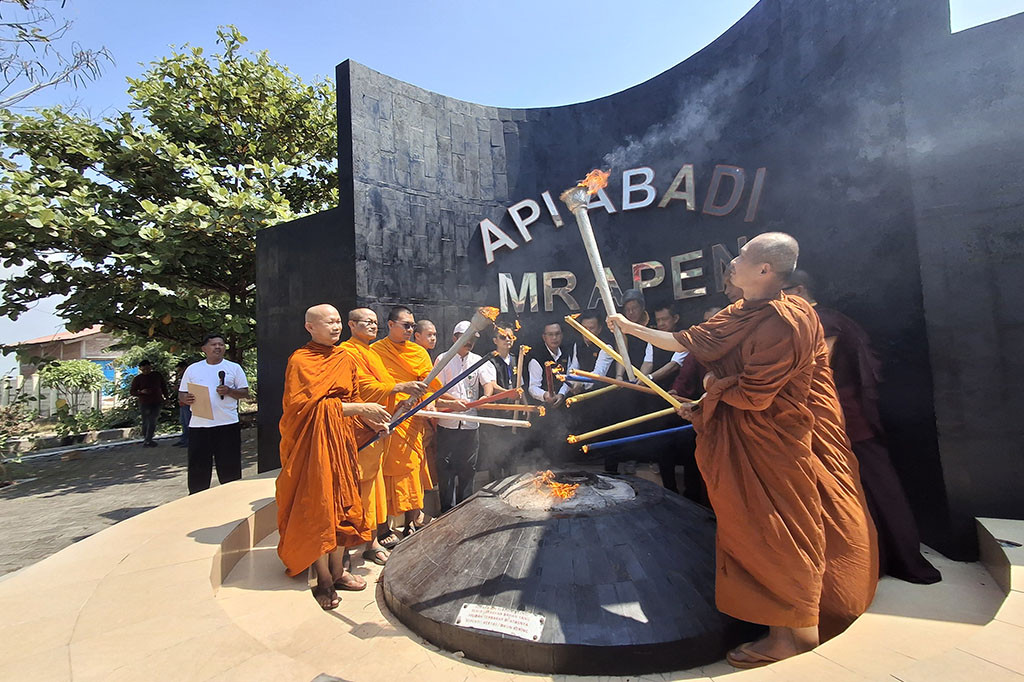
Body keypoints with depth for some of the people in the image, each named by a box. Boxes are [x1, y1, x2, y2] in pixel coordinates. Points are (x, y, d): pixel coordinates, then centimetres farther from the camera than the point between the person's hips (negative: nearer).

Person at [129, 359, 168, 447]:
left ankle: (147, 441, -4)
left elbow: (163, 387, 18)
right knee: (145, 423, 6)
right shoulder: (138, 378, 0)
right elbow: (131, 391, 1)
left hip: (157, 403, 1)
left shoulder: (158, 375, 7)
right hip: (144, 404, -1)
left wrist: (166, 397, 14)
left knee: (152, 422, -7)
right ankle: (145, 439, 23)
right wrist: (141, 392, -18)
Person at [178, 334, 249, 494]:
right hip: (198, 425, 1)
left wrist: (229, 391, -14)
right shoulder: (192, 369, 11)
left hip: (228, 424, -1)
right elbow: (181, 394, 12)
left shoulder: (234, 367, 6)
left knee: (229, 466, 5)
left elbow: (245, 393, 5)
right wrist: (186, 399, -10)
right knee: (198, 466, 7)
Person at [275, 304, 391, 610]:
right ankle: (324, 581, 14)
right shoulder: (300, 361, -8)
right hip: (314, 442, -6)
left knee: (343, 504, 10)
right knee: (318, 508, 0)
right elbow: (309, 405, -17)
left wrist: (369, 419, -2)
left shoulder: (346, 359, 11)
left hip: (343, 439, 6)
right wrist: (359, 408, -20)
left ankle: (338, 571, 25)